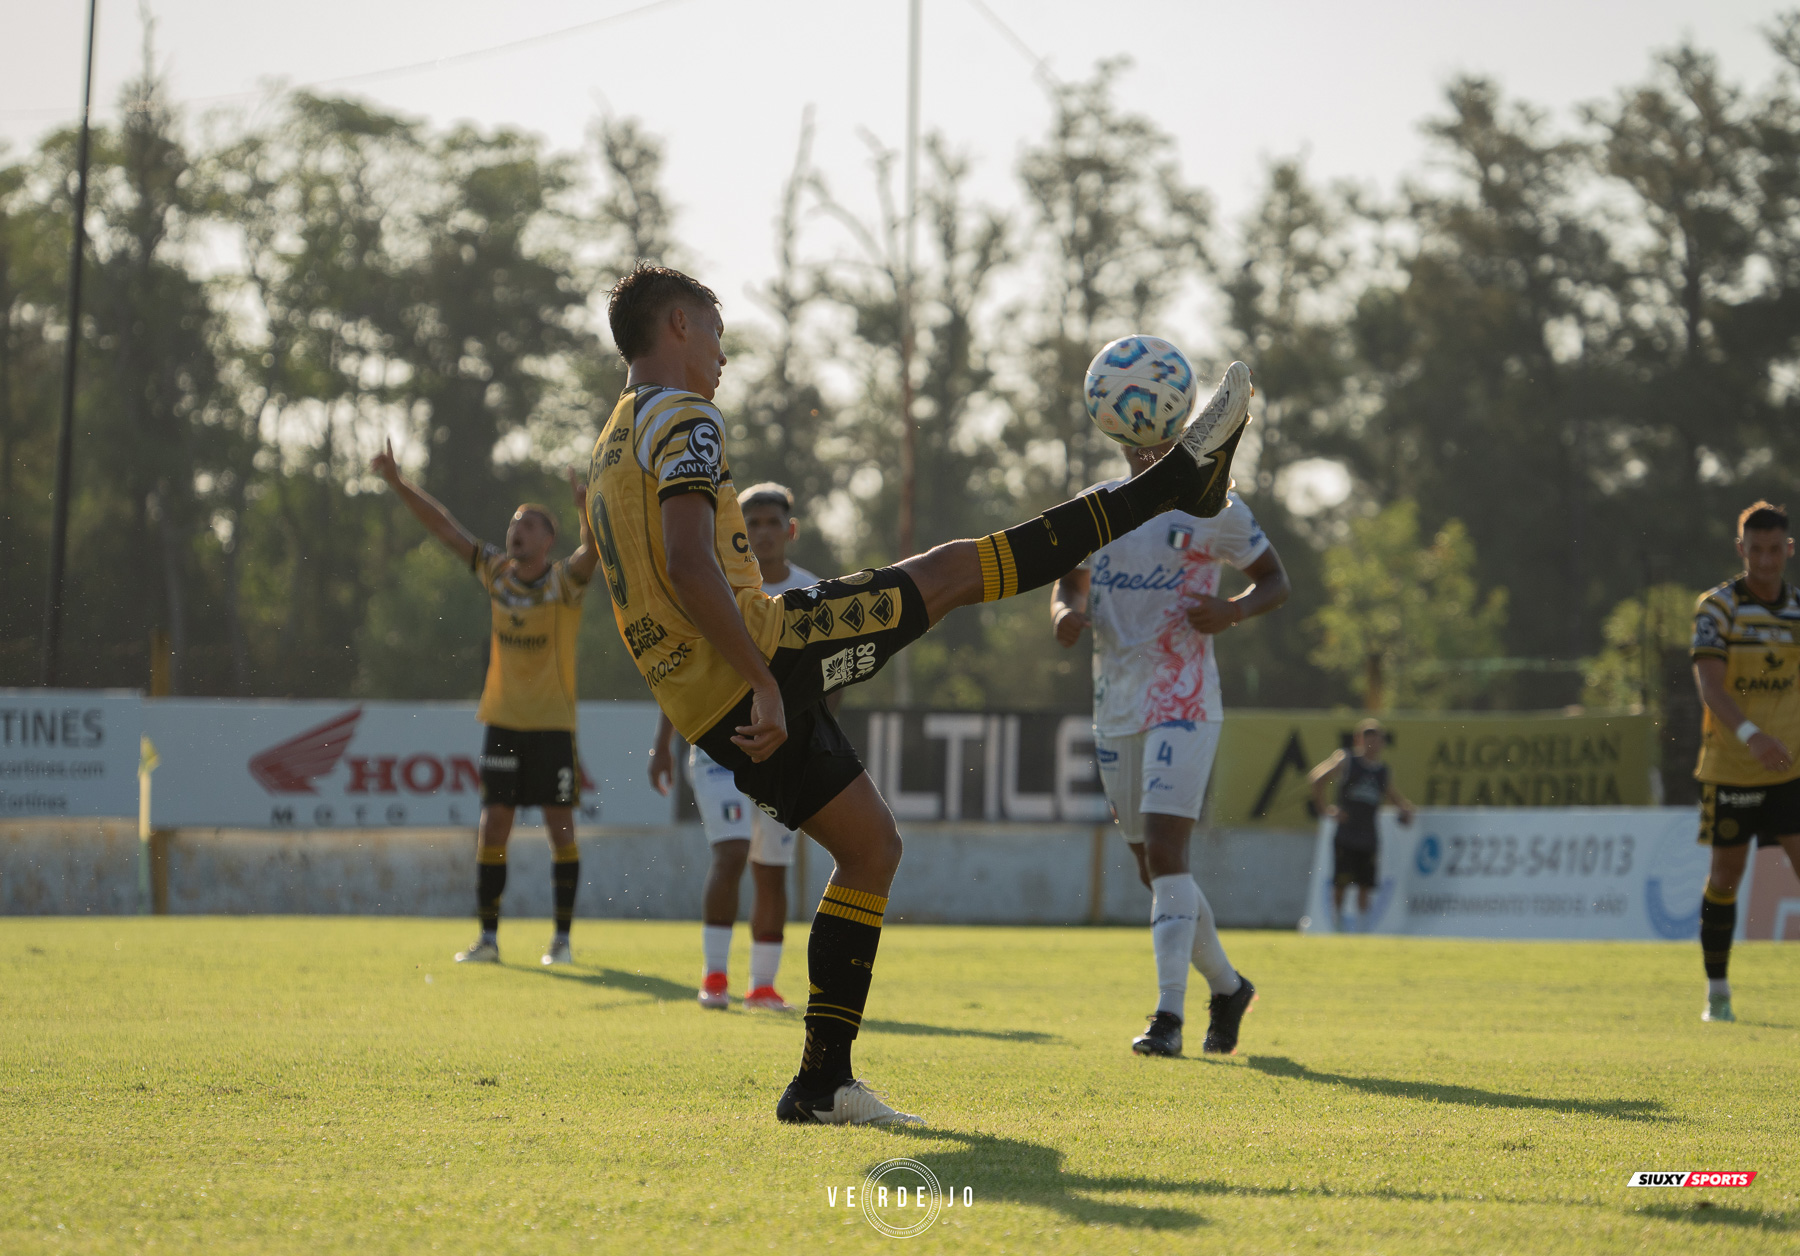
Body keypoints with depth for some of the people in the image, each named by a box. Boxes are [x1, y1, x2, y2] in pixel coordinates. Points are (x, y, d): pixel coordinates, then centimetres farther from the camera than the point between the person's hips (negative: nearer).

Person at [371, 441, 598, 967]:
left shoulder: (565, 580, -7)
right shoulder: (496, 571, 5)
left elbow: (593, 549, -27)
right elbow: (445, 527, 7)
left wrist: (587, 508, -46)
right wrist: (397, 481, 3)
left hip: (553, 725, -4)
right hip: (502, 721, 4)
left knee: (561, 828, -2)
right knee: (492, 828, 1)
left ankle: (562, 938, 6)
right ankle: (488, 938, 7)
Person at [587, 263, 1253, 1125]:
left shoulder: (612, 449, 21)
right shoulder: (684, 422, -9)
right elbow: (689, 568, -24)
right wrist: (763, 685, -25)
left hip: (706, 710, 9)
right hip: (754, 661, -9)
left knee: (871, 845, 16)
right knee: (955, 572, -3)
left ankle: (824, 1079, 10)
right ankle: (1186, 476, 2)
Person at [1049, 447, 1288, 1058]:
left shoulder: (1210, 505, -3)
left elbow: (1275, 579, 5)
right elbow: (1071, 580, 23)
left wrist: (1233, 611, -17)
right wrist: (1065, 612, -1)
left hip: (1184, 704, -6)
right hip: (1116, 705, 6)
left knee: (1164, 852, -18)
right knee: (1152, 867, 10)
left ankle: (1169, 1016, -18)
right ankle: (1227, 986, 29)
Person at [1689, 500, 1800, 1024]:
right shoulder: (1717, 607, -8)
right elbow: (1710, 682, -21)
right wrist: (1751, 734, -37)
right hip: (1728, 768, -3)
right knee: (1726, 874, 4)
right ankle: (1717, 992, 16)